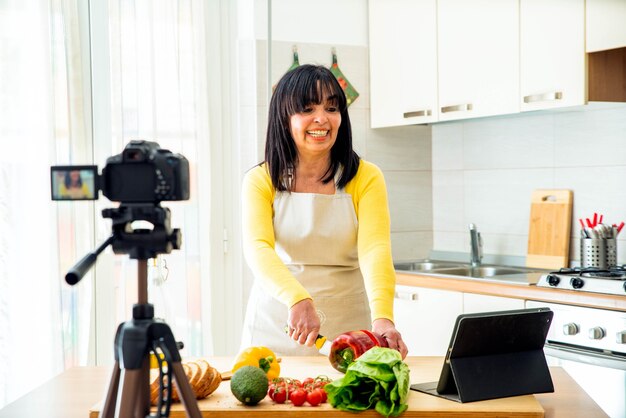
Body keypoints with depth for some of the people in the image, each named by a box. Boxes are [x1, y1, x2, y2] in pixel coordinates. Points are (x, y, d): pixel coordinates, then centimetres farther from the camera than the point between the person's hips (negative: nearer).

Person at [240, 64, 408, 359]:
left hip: (347, 325, 0)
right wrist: (299, 299, -36)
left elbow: (375, 249, -15)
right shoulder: (261, 180, -2)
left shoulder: (366, 178, -2)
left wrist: (383, 318, -33)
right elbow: (257, 248, -17)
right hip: (276, 326, 0)